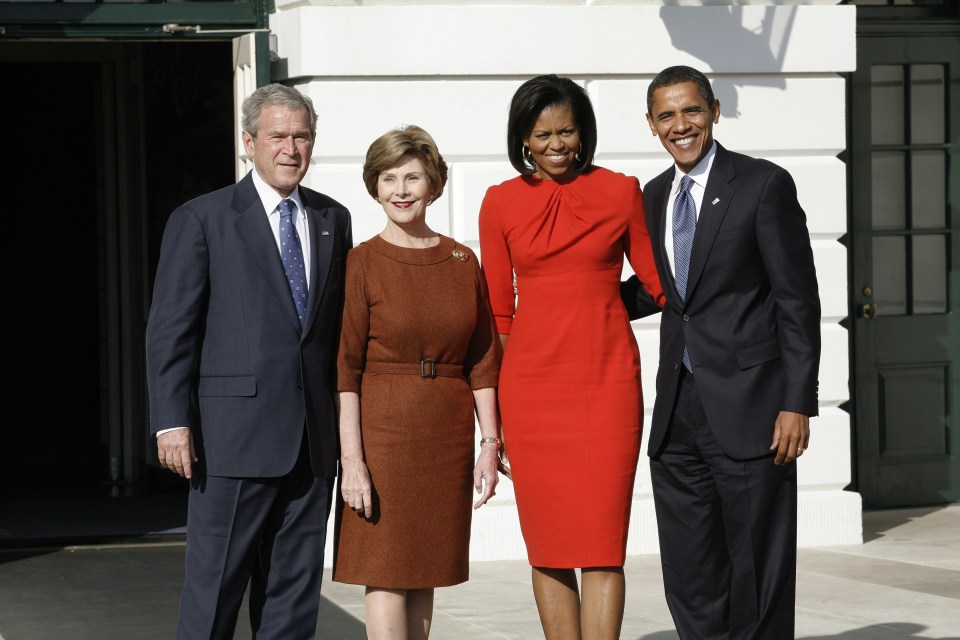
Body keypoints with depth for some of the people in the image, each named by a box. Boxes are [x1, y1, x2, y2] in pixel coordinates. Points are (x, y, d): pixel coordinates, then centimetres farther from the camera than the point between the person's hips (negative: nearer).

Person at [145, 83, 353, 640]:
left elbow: (341, 327, 15)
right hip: (235, 440, -4)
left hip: (313, 440, 5)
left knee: (296, 593, 8)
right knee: (214, 590, -2)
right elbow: (170, 331, -4)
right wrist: (173, 423, -12)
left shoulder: (334, 220, 13)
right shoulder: (201, 220, -1)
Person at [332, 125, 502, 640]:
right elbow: (345, 368, -8)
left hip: (447, 434, 4)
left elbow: (483, 360, 9)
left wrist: (490, 443, 3)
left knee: (425, 574, 8)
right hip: (382, 428, -4)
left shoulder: (462, 261, 7)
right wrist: (352, 459, -14)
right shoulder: (362, 263, -4)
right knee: (384, 573, -5)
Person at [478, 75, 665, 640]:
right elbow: (497, 313, 10)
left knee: (601, 548, -7)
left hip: (606, 382, -1)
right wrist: (494, 413, 8)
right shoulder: (501, 204, 6)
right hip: (531, 386, 2)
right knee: (547, 548, 5)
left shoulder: (621, 193, 4)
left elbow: (658, 285, 12)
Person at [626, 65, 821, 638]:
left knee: (757, 576, 0)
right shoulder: (654, 196, 13)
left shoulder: (764, 185, -6)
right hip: (679, 411, 6)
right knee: (690, 580, 9)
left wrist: (797, 404, -14)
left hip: (748, 410, -6)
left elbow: (799, 302, -8)